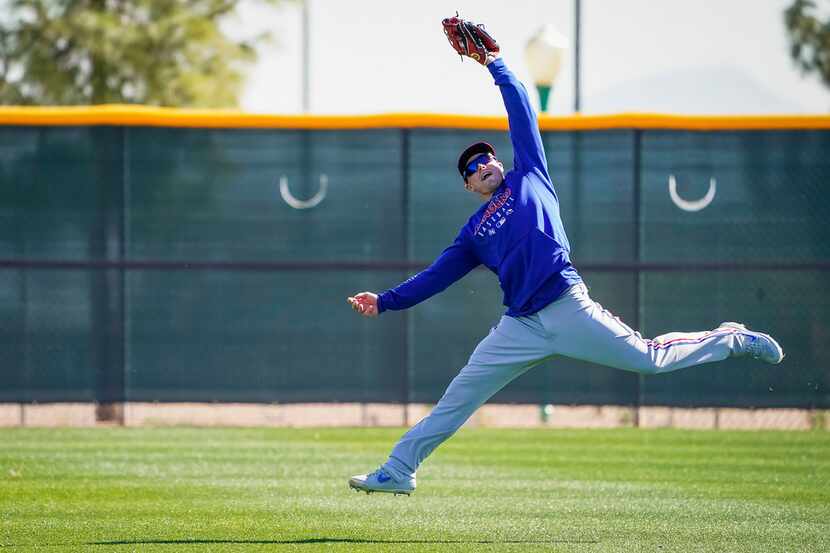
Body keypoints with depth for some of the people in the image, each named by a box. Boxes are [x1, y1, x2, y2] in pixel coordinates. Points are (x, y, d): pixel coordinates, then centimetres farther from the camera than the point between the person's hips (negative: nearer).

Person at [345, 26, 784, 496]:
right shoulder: (474, 233, 23)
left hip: (567, 307, -4)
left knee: (650, 358, -5)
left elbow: (522, 111, 12)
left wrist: (495, 63, 6)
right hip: (521, 328, 4)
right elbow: (436, 277, 20)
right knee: (459, 396, -1)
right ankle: (398, 472, 1)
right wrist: (385, 302, 11)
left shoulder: (529, 176, 15)